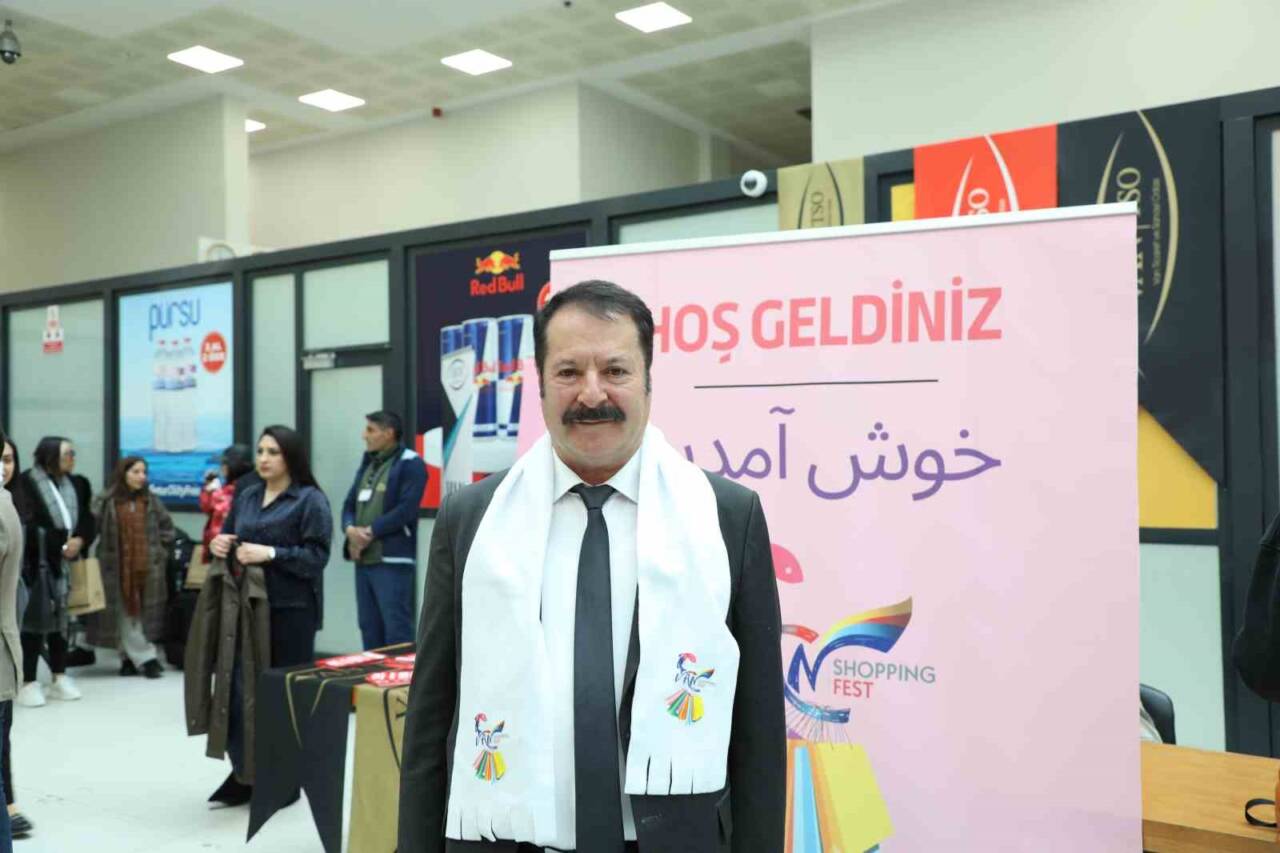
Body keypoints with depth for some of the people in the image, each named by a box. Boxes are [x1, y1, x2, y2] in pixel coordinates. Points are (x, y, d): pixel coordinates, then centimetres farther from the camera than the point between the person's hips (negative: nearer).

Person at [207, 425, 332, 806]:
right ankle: (245, 772, 14)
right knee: (238, 688, 0)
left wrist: (271, 554, -22)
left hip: (291, 611, -5)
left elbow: (317, 556, -12)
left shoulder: (311, 500, -5)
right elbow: (227, 538, 23)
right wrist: (218, 544, 0)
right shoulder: (246, 497, 14)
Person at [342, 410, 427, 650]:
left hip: (392, 560, -8)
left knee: (396, 629, -8)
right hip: (363, 560, 8)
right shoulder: (367, 464, 19)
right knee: (369, 627, 14)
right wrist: (351, 529, -6)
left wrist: (370, 532, -13)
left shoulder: (410, 464, -6)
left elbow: (406, 509, -16)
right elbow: (349, 504, 15)